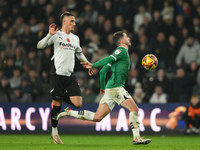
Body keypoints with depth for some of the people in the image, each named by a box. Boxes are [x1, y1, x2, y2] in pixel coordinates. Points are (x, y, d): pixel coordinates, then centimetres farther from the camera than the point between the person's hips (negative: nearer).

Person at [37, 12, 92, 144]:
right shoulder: (57, 35, 1)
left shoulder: (75, 38, 18)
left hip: (70, 76, 5)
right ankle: (54, 131, 12)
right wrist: (49, 35, -19)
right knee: (57, 103, -2)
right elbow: (40, 46, -8)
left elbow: (79, 54, 34)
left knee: (78, 104, -8)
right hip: (57, 74, -5)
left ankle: (64, 96, 22)